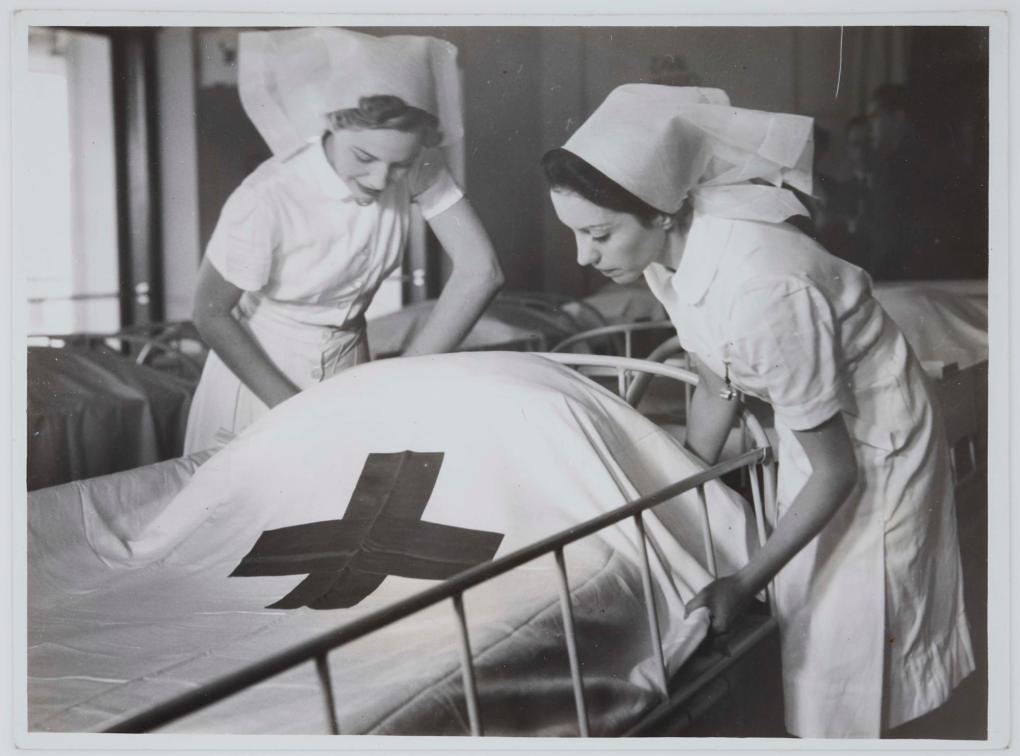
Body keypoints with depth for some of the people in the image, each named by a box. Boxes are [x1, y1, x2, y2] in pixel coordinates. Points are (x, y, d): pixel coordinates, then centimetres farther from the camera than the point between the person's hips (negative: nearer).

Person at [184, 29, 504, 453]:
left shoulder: (417, 166, -19)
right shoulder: (265, 202, -30)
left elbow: (480, 272, -16)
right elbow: (211, 314, -18)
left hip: (349, 368, 4)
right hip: (259, 368, -3)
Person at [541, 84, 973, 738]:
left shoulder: (759, 290, -38)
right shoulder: (669, 252, -14)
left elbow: (837, 472, -26)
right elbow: (716, 390, 4)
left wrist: (745, 582, -20)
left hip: (874, 441, -7)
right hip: (812, 420, 7)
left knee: (853, 634, 6)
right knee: (806, 612, 18)